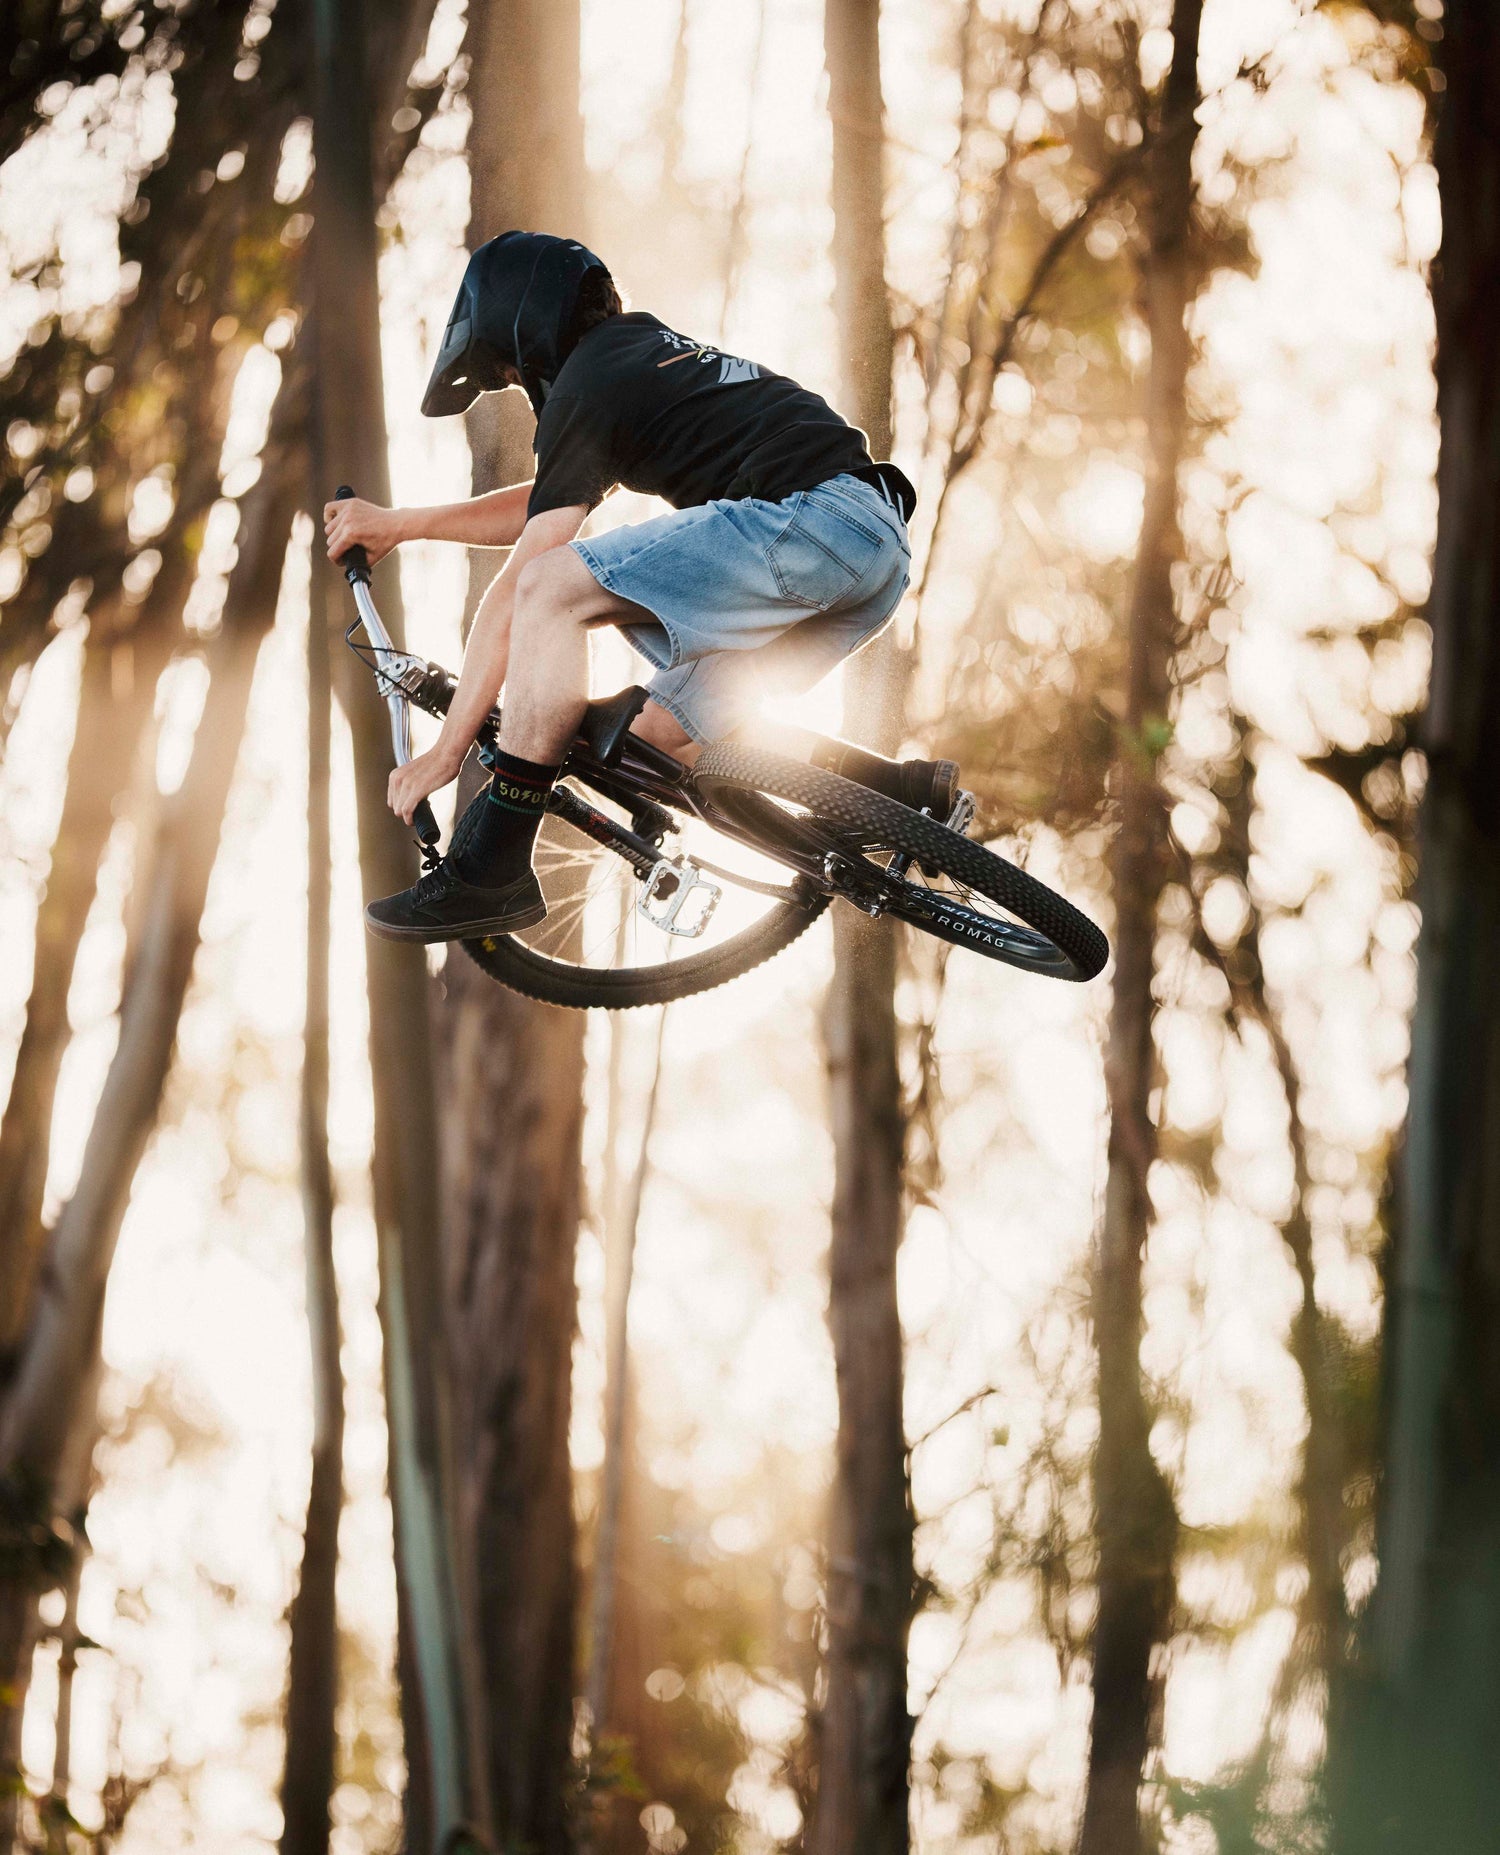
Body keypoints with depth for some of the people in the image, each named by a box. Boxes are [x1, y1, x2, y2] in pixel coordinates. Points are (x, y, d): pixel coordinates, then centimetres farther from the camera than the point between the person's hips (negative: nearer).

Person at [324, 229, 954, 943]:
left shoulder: (587, 387, 0)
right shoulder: (645, 344, 28)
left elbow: (518, 588, -2)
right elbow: (553, 505, 40)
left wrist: (447, 748, 1)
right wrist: (397, 524, 42)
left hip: (802, 519, -10)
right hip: (880, 543, 10)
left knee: (552, 591, -13)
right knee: (663, 732, 16)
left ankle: (490, 874, -16)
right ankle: (904, 794, 11)